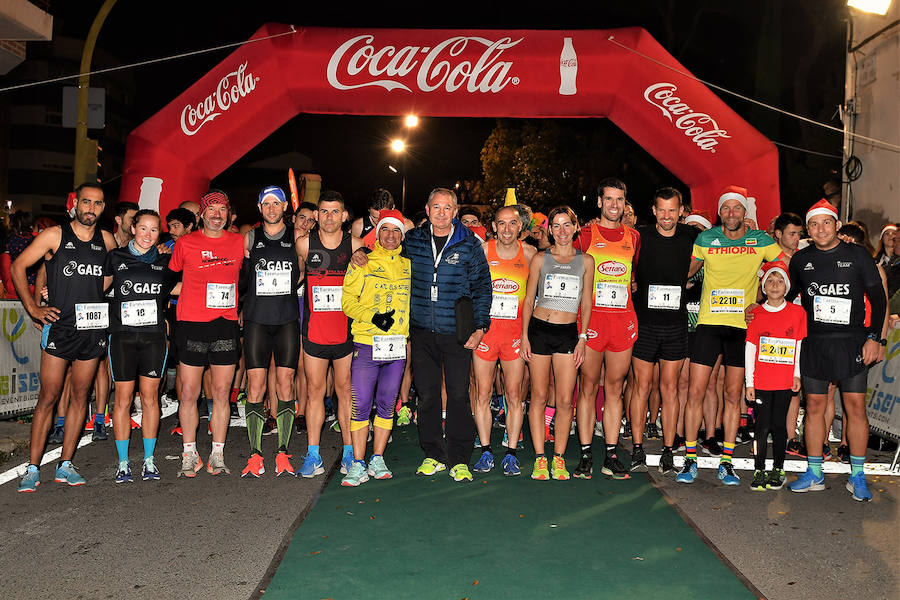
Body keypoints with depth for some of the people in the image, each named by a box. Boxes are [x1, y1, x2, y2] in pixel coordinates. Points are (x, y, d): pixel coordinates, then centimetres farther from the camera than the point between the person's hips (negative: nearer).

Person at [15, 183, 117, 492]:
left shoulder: (106, 240, 8)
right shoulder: (55, 235, -2)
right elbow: (18, 266, 2)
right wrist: (33, 308, -4)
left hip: (94, 328, 3)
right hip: (60, 326, -3)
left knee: (79, 396, 8)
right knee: (48, 397, -2)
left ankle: (65, 465, 17)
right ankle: (33, 469, 8)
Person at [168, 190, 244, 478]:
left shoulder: (239, 242, 7)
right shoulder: (185, 243, 2)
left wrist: (239, 308, 14)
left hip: (226, 324, 2)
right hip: (192, 324, -1)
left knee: (222, 394, 5)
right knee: (189, 393, 1)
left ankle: (217, 456, 15)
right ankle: (189, 456, 15)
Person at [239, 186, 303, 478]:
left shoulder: (296, 238, 7)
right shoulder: (249, 238, 8)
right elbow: (240, 280, 15)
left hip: (287, 320, 0)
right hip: (256, 320, 0)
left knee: (285, 384, 0)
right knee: (256, 385, -2)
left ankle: (283, 454, 8)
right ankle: (255, 456, 5)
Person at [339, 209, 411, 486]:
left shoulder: (408, 266, 14)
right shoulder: (362, 263, 4)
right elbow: (347, 300, -1)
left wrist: (410, 332, 11)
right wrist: (373, 317, -15)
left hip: (398, 346, 3)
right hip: (366, 343, -3)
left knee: (387, 405, 9)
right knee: (361, 405, -4)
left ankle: (377, 460, 20)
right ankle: (358, 465, 5)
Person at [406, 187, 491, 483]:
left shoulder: (470, 245, -1)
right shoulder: (412, 240, 5)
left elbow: (482, 288, 2)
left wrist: (480, 326, -4)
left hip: (457, 333, -2)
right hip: (421, 332, 3)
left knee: (458, 394, -1)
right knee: (427, 394, 7)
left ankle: (460, 460, 11)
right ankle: (433, 455, 21)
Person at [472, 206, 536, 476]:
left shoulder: (529, 253, 4)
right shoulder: (483, 250, 2)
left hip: (515, 331, 0)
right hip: (485, 328, 0)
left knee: (514, 395, 2)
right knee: (482, 394, 3)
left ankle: (511, 454, 13)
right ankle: (486, 452, 16)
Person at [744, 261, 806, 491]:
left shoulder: (797, 312, 2)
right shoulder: (756, 313, 2)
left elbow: (800, 346, 7)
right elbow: (749, 349, 3)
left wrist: (797, 374, 3)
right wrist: (749, 382, 1)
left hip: (785, 382, 0)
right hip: (761, 382, 0)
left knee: (779, 425, 6)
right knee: (762, 425, 0)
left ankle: (777, 470, 18)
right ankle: (759, 471, 8)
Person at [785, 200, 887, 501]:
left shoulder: (857, 255, 1)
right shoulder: (801, 259, 8)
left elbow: (878, 297, 2)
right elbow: (788, 295, 20)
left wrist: (874, 338, -6)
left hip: (852, 342, -2)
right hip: (814, 343, 2)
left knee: (855, 406, -2)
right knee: (814, 405, 5)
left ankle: (857, 477, 10)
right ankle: (814, 474, 15)